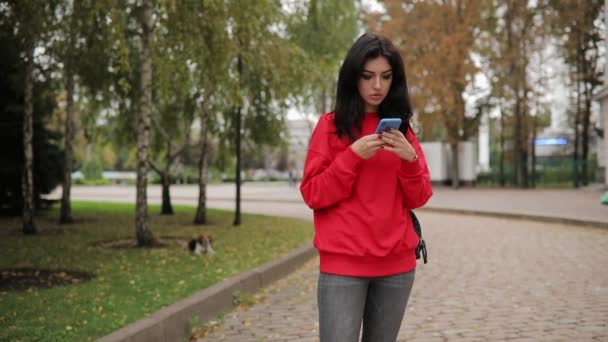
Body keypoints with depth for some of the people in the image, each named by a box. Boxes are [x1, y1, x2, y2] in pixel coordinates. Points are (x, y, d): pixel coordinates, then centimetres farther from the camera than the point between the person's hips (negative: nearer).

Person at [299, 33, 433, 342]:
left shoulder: (402, 129, 12)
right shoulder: (330, 125, 1)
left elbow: (418, 199, 7)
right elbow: (313, 195, -4)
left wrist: (410, 159, -11)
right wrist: (352, 156, -16)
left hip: (397, 264, 4)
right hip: (343, 264, -3)